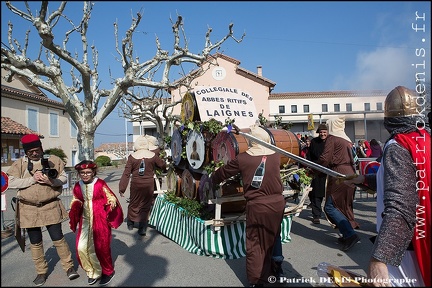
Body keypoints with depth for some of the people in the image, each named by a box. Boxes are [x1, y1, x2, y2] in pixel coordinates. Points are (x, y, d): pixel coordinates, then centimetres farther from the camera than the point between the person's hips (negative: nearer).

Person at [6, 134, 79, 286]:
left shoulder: (53, 160, 0)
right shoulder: (19, 164, 1)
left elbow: (63, 177, 0)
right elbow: (11, 182, -9)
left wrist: (51, 181, -19)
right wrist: (32, 179, -19)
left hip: (50, 206, -1)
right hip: (29, 209, 2)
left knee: (58, 238, 3)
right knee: (35, 242, 13)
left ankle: (69, 267, 17)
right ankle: (41, 272, 30)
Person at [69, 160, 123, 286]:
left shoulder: (100, 184, -11)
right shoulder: (77, 186, 2)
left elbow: (111, 198, -5)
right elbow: (76, 202, 15)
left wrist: (111, 203, -25)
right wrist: (75, 208, -5)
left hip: (100, 220, -4)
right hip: (85, 221, 4)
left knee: (101, 247, 4)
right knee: (81, 247, 2)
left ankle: (108, 272, 28)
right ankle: (93, 272, 26)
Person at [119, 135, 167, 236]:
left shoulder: (132, 156, -6)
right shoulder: (153, 155, -6)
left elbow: (126, 174, -6)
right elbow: (163, 165, 8)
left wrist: (122, 188, -1)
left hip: (136, 184, 1)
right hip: (149, 185, -1)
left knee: (134, 203, 19)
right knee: (145, 206, 9)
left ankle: (130, 223, 36)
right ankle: (142, 228, 10)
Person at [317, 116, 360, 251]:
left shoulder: (332, 138, -6)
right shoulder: (346, 139, 18)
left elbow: (325, 159, -14)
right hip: (350, 174, 9)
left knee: (330, 206, -5)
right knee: (344, 206, 16)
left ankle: (350, 234, -11)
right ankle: (348, 234, 21)